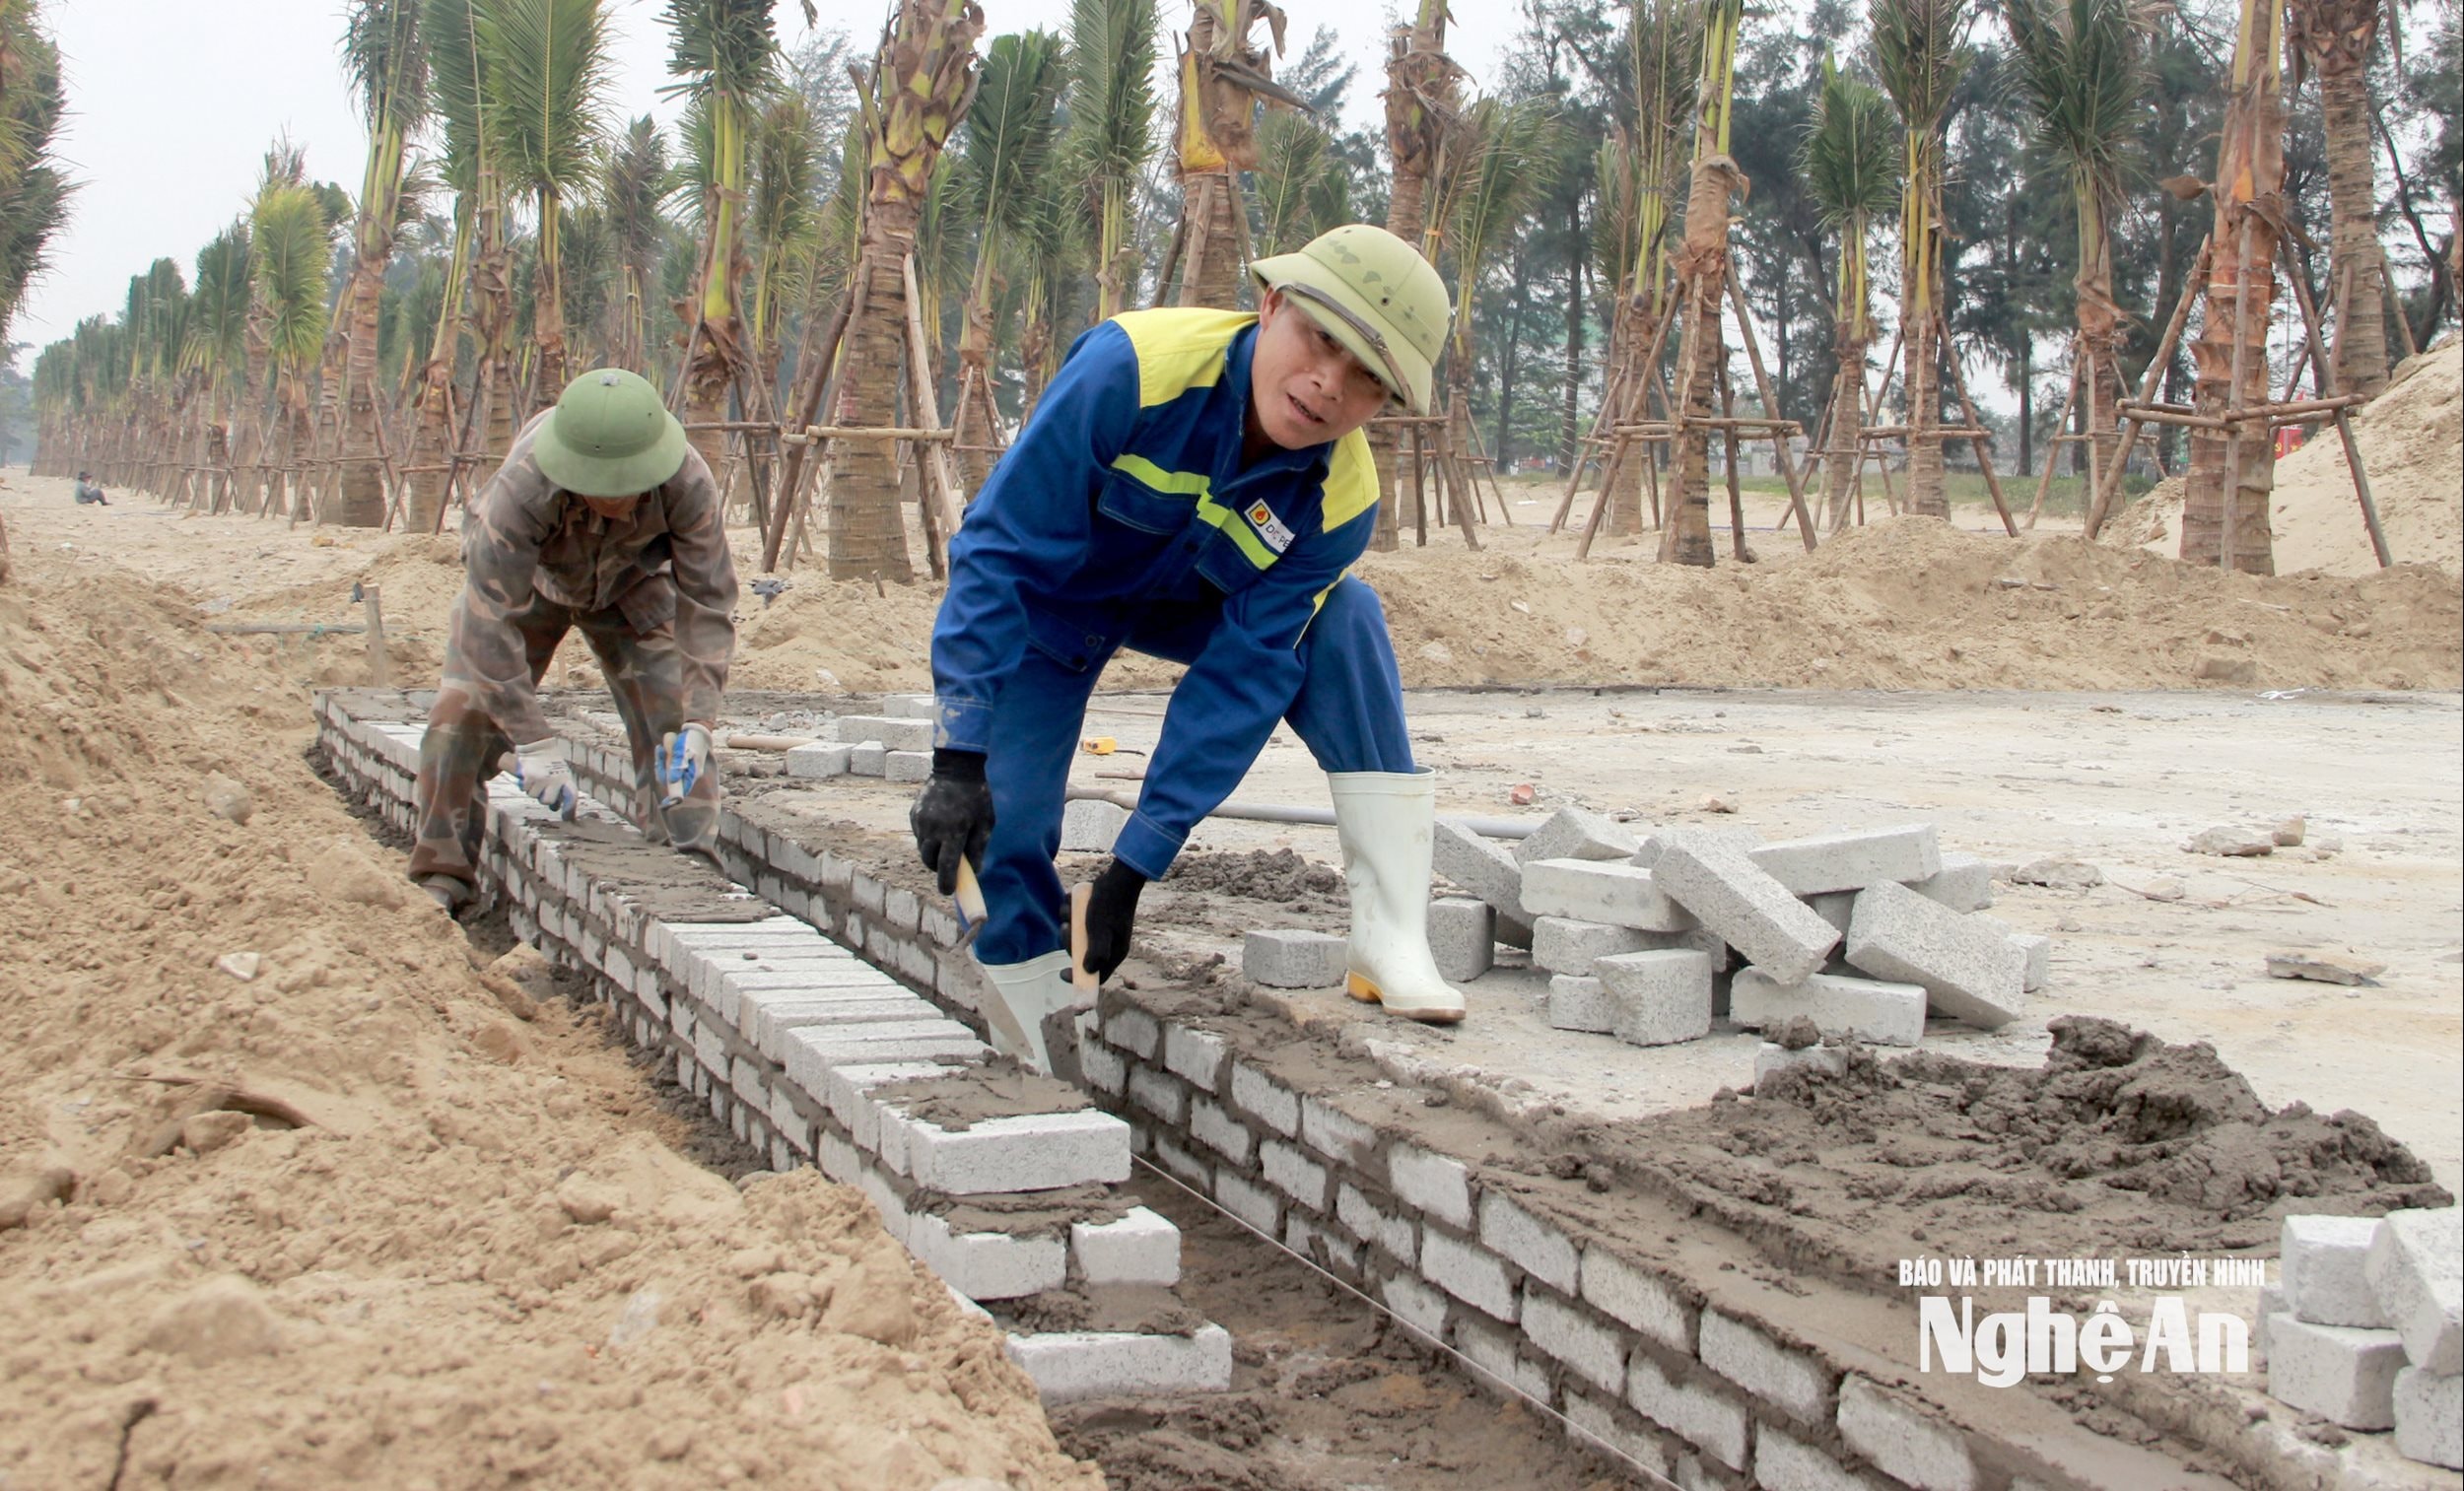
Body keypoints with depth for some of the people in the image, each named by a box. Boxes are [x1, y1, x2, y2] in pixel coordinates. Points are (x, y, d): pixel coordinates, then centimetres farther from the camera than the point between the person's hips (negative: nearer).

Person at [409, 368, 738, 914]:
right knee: (462, 715, -11)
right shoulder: (521, 488, -43)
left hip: (632, 585, 1)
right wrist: (534, 742, -41)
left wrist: (698, 722, -38)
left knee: (671, 718, -12)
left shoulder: (687, 483, -37)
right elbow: (489, 618, -40)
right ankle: (442, 879, 0)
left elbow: (708, 601, -29)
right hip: (526, 580, -1)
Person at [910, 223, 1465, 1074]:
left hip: (1187, 608, 2)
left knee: (1344, 619, -24)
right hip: (1048, 600, -2)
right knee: (997, 827, -14)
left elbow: (1243, 679, -24)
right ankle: (1046, 1071, 12)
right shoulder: (1133, 369, -37)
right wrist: (959, 758, -38)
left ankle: (1390, 947, -23)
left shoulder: (1338, 502, -26)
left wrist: (1136, 863, -27)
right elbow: (1000, 548, -34)